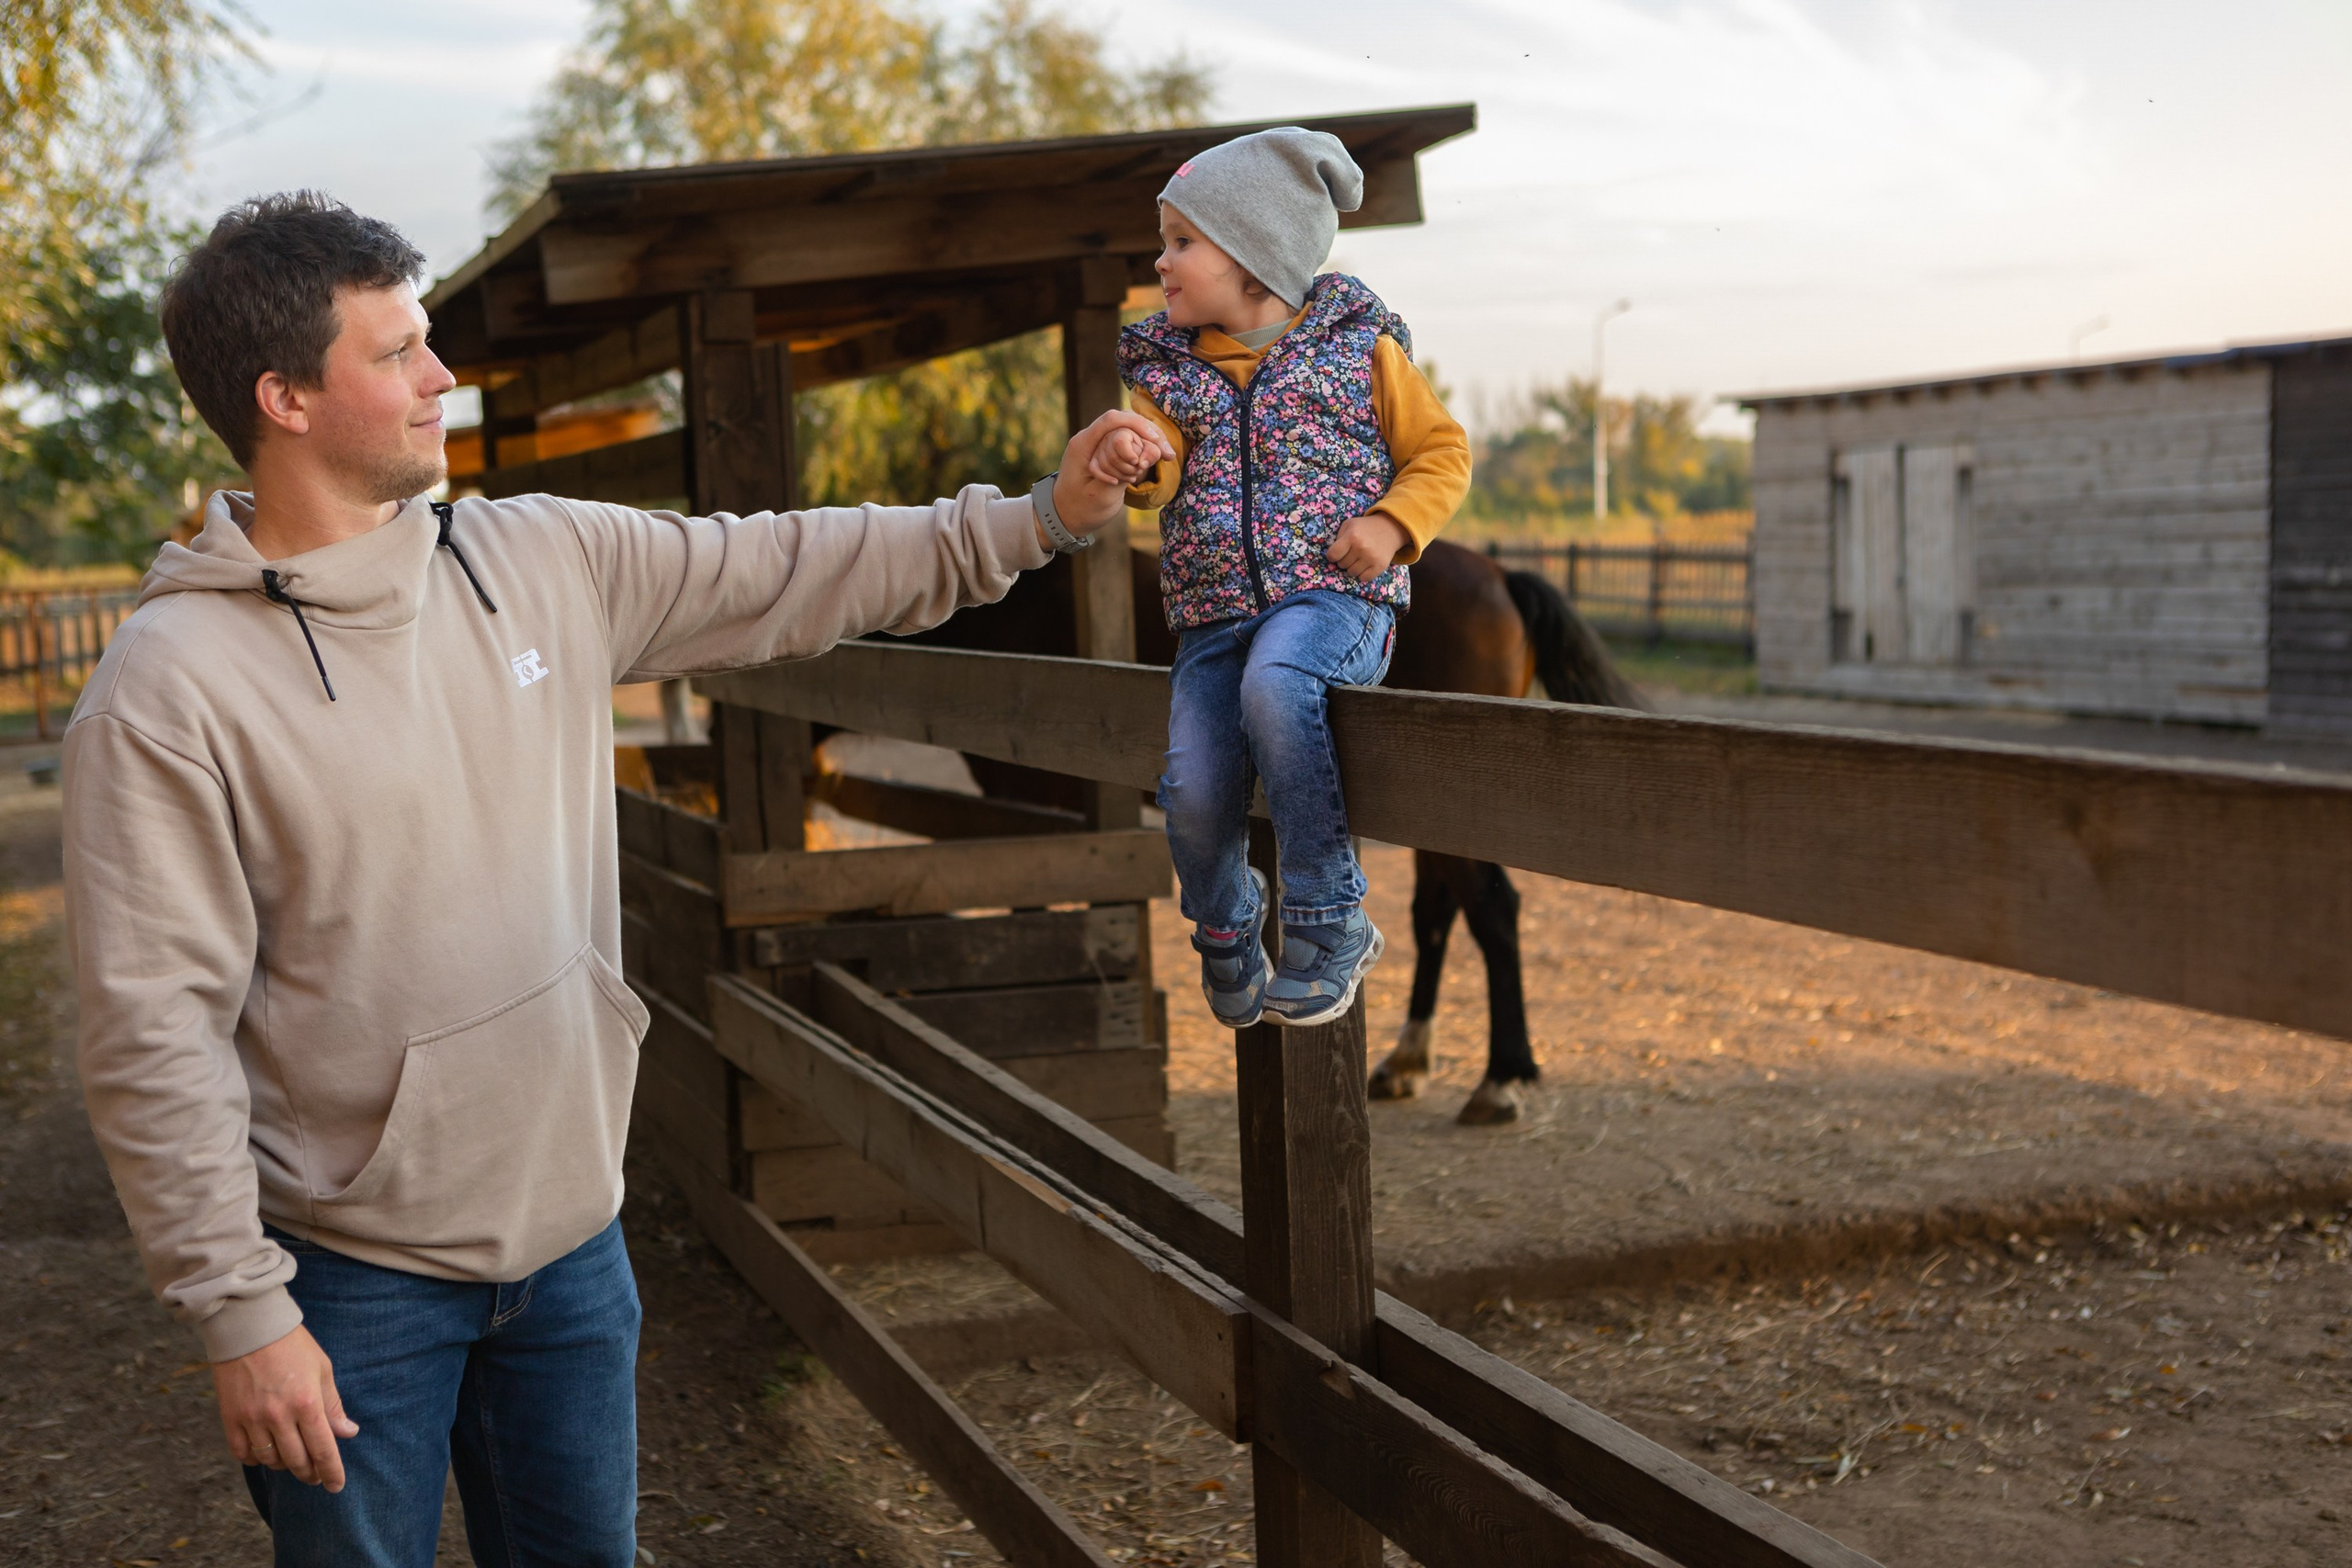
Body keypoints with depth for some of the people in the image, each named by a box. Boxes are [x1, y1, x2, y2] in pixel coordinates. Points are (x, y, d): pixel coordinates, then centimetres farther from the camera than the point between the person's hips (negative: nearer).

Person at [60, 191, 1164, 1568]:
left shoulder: (550, 564, 0)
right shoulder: (170, 689, -17)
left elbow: (788, 573, 9)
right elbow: (154, 1031, -17)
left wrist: (1037, 518, 5)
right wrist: (241, 1312, -17)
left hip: (570, 1231, 5)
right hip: (353, 1275, -5)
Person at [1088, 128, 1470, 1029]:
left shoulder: (1357, 347, 4)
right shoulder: (1170, 369, 12)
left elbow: (1442, 450, 9)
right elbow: (1162, 467, -4)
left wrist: (1392, 524, -10)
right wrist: (1136, 464, -28)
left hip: (1333, 594, -4)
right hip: (1214, 612, 4)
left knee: (1273, 682, -36)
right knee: (1192, 792, -13)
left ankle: (1328, 921, -24)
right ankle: (1225, 937, 22)